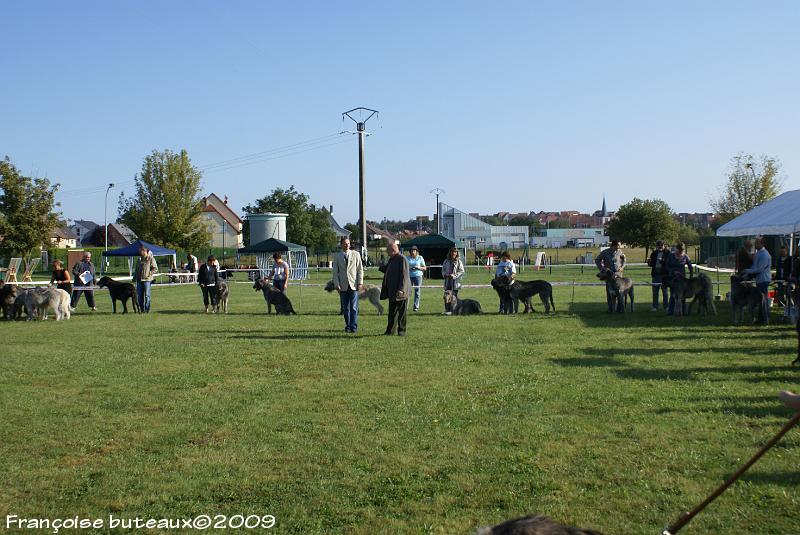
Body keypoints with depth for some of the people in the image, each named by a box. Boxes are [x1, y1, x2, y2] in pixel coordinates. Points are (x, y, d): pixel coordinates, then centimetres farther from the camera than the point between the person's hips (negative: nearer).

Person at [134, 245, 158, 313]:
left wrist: (148, 274, -16)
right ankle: (141, 308, 14)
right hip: (139, 279, 6)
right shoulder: (140, 259, 16)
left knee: (147, 295, -3)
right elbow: (137, 269, 24)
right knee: (139, 295, 6)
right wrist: (134, 277, 14)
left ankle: (147, 308, 3)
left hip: (147, 279, -6)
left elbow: (155, 269, -7)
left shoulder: (151, 259, -4)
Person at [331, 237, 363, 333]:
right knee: (345, 308, 5)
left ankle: (353, 326, -2)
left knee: (354, 307, -6)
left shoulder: (356, 254, 6)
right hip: (343, 286, 1)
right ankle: (348, 326, 14)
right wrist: (336, 284, -4)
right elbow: (335, 272, 6)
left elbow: (360, 269, 4)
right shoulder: (337, 256, 7)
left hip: (354, 285, -1)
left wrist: (360, 283, -3)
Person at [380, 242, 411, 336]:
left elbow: (404, 276, -20)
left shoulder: (402, 259, -14)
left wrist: (401, 289, -25)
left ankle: (402, 331, 6)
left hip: (400, 292, -9)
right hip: (392, 291, 9)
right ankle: (390, 330, 15)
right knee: (392, 312, 11)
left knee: (401, 312, 0)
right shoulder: (392, 259, 14)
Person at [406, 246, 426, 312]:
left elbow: (424, 268, 6)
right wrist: (409, 268, -9)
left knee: (417, 291, -1)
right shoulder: (408, 258, 7)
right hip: (409, 276, 1)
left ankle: (416, 307, 3)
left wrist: (419, 267, -12)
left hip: (418, 275, -1)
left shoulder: (420, 258, 4)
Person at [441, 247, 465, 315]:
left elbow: (461, 271, -4)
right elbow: (443, 270, 17)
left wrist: (454, 276, -14)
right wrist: (445, 274, -4)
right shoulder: (446, 261, 11)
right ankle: (447, 310, 5)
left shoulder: (459, 261, 0)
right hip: (447, 281, 3)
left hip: (455, 282, -3)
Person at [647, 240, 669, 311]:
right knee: (655, 292, 5)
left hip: (664, 275, -4)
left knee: (664, 291, 6)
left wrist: (662, 261, -25)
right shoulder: (654, 253, 11)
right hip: (655, 274, 4)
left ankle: (665, 306, 13)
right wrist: (649, 262, -6)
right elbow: (651, 264, 15)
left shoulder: (667, 253, -3)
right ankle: (655, 306, 10)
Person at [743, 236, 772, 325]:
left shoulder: (764, 255, -18)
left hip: (764, 280, -10)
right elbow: (754, 266, 19)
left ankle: (765, 320, 0)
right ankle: (761, 319, 22)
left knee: (764, 300, -5)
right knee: (759, 300, 14)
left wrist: (747, 271, -13)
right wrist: (747, 274, 8)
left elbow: (759, 269, -20)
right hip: (759, 279, 10)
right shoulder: (758, 252, 13)